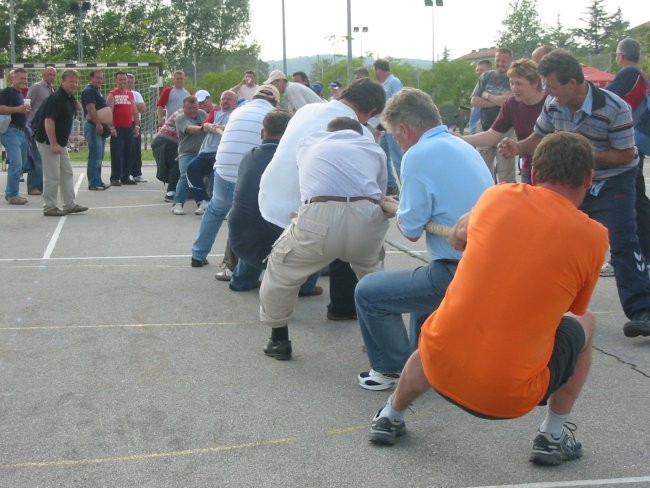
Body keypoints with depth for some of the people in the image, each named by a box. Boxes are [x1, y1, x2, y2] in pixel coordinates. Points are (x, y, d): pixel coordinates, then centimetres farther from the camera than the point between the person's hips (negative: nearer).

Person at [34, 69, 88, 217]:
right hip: (49, 142, -10)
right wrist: (53, 144, -26)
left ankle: (70, 204, 20)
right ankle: (49, 208, 4)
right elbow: (48, 121, -25)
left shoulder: (70, 98, 10)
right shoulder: (56, 98, -19)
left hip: (61, 142, 10)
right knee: (52, 176, -5)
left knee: (67, 173, 13)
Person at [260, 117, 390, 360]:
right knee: (372, 268, 35)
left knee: (280, 269, 24)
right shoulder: (373, 148, 30)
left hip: (320, 218, -2)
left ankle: (279, 339, 29)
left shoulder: (308, 144, 30)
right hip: (368, 218, 2)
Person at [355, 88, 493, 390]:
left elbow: (411, 231, -9)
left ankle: (394, 370, 17)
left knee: (368, 293, 2)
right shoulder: (463, 146, 12)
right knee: (422, 279, 37)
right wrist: (405, 207, 22)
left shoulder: (419, 155, -14)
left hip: (457, 273, -9)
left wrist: (397, 210, 11)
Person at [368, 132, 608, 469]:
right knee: (585, 324, 24)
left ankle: (390, 416, 48)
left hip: (440, 367, 3)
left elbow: (456, 238, 24)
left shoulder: (497, 197, 1)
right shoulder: (593, 237, -5)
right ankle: (553, 436, 27)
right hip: (512, 397, -2)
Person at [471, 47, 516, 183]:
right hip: (485, 128, 4)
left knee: (506, 172, -3)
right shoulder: (486, 77, 9)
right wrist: (497, 101, -11)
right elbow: (474, 101, 0)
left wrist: (486, 95, -6)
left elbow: (508, 102, -16)